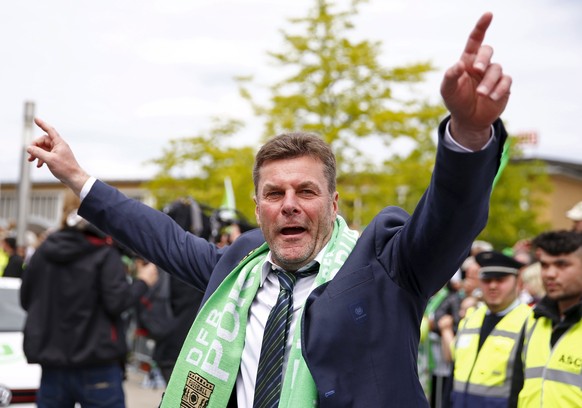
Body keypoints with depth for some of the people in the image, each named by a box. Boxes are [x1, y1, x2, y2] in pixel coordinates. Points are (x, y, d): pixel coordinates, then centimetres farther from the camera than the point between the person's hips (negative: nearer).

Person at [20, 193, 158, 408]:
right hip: (97, 366, -4)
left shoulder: (43, 252, 5)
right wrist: (142, 282, 0)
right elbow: (117, 302, -15)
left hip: (52, 367, 4)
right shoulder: (105, 255, -9)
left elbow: (26, 299, 12)